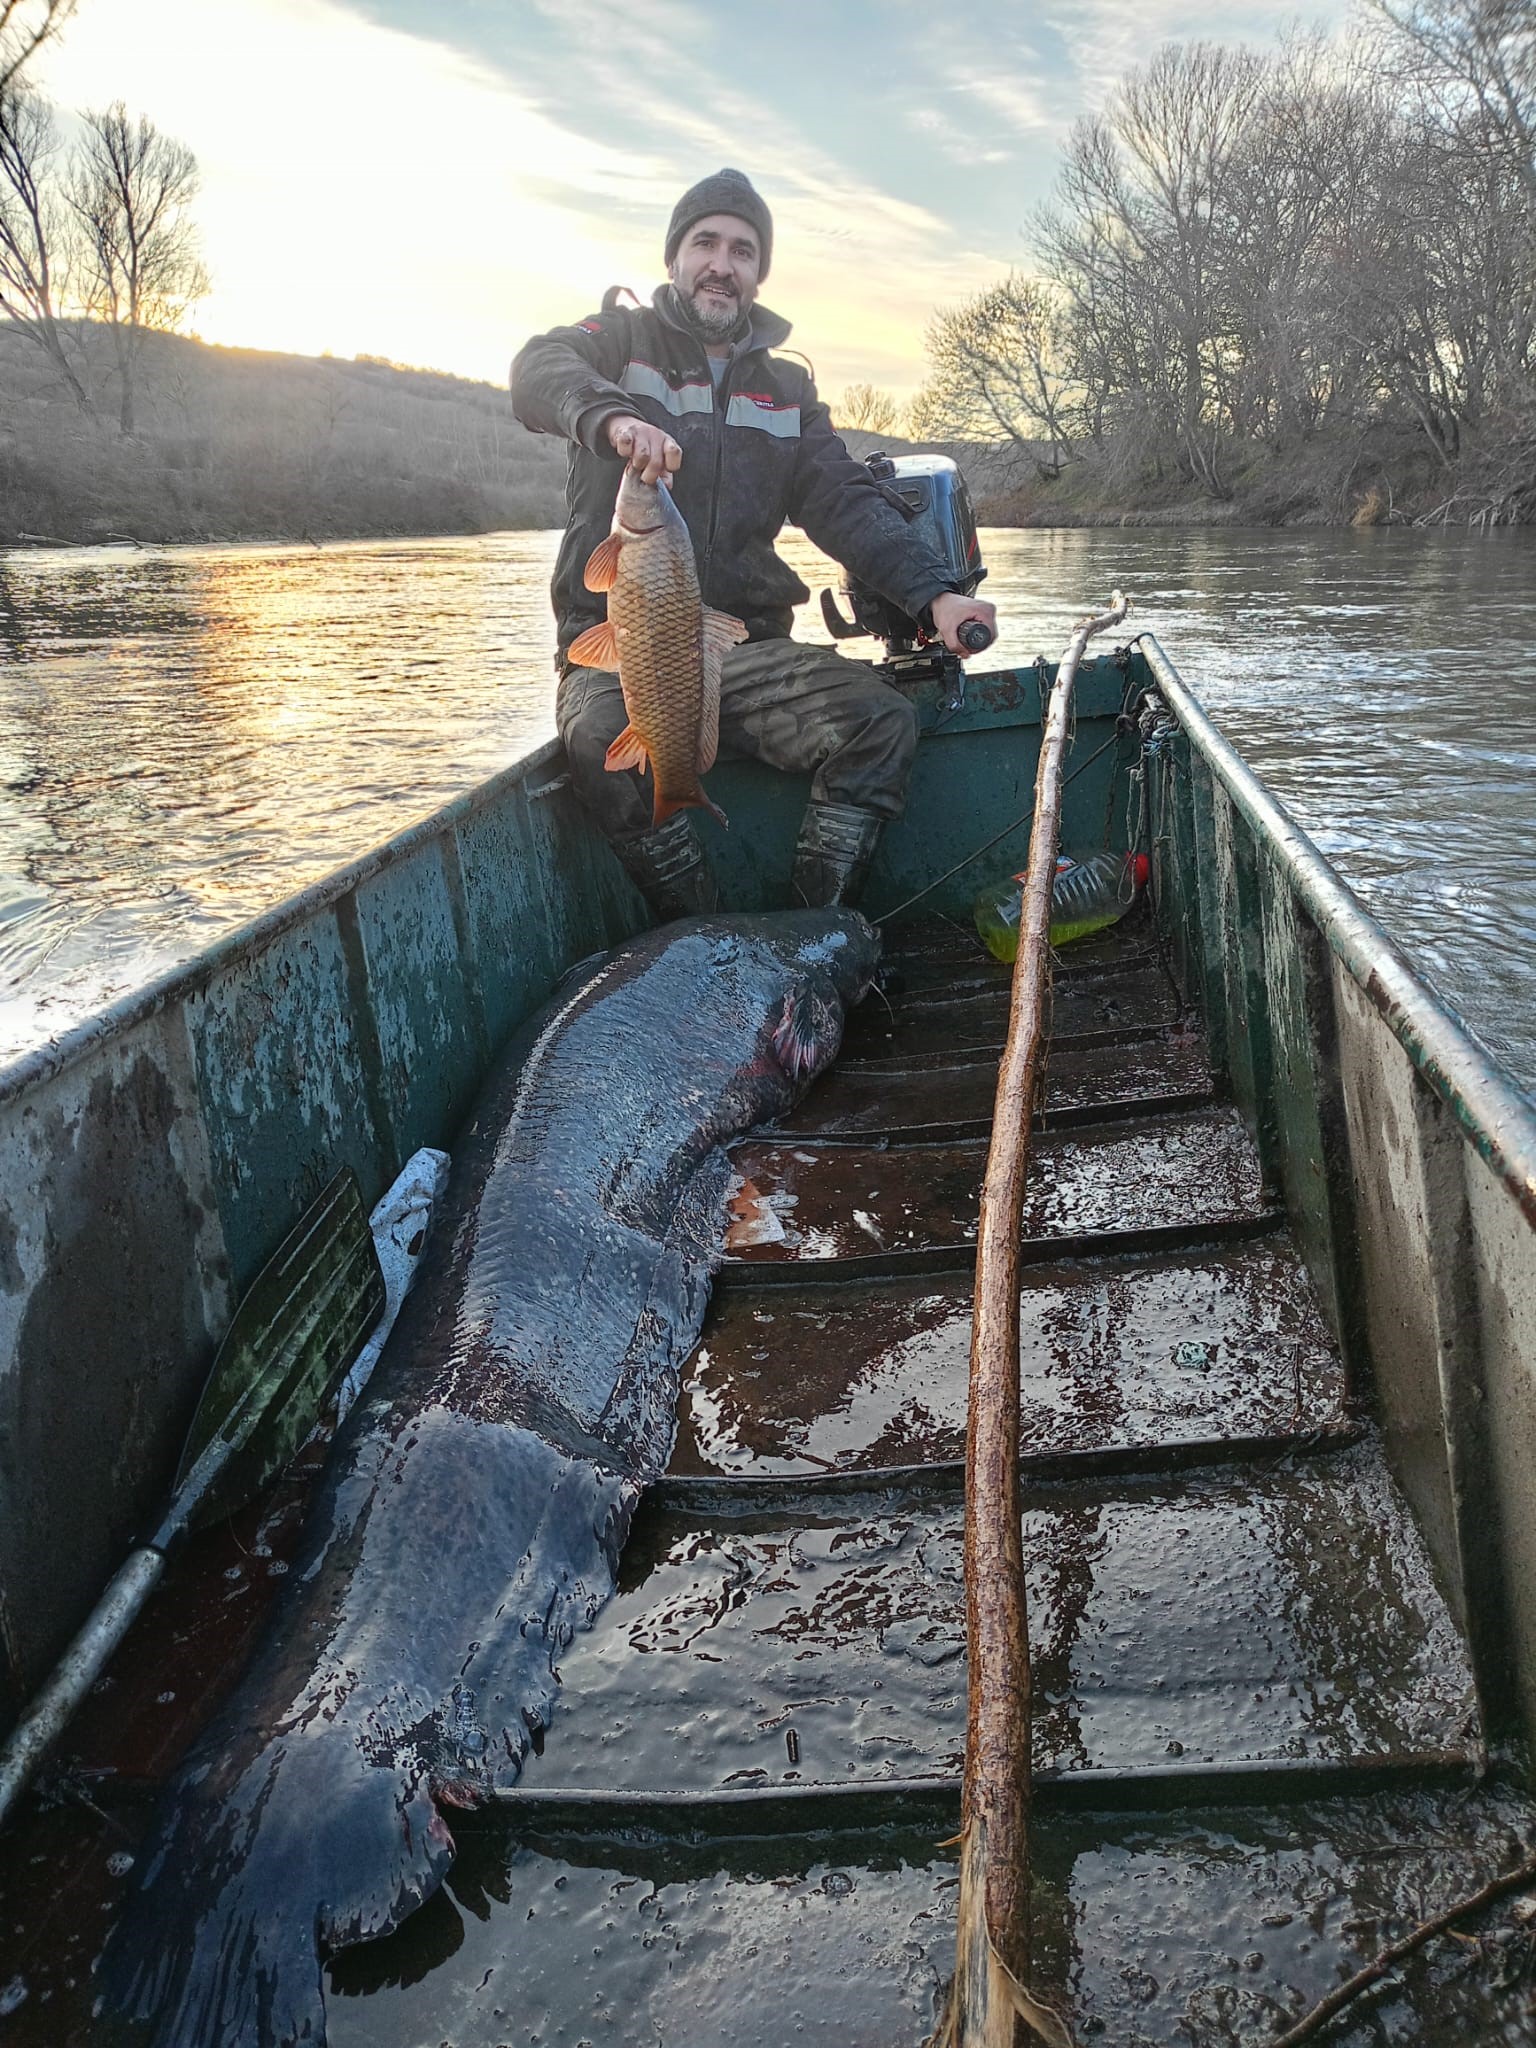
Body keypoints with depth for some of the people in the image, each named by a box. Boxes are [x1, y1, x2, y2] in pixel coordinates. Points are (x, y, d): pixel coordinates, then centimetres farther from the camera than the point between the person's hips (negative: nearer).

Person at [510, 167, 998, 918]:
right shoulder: (620, 341, 9)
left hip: (746, 646, 3)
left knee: (881, 717, -23)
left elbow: (849, 504, 5)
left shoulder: (786, 388, 18)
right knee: (602, 736, -36)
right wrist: (610, 415, -39)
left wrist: (933, 593, -14)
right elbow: (540, 368, -14)